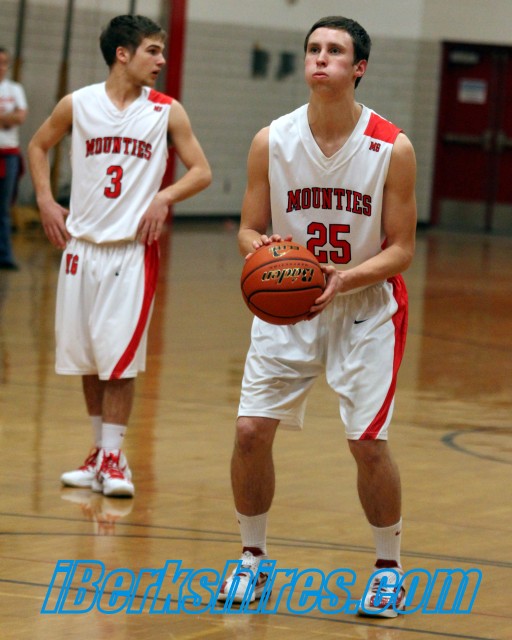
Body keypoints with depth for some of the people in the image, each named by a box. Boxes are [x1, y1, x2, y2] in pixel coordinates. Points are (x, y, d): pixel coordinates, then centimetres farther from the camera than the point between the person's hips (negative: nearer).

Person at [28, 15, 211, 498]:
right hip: (81, 244, 2)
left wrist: (164, 198, -15)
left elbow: (200, 171, 2)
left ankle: (114, 458, 1)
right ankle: (100, 452, 21)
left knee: (119, 360, -7)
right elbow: (38, 146, 17)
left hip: (133, 249, -2)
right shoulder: (78, 105, 2)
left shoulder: (167, 111, -1)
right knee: (85, 358, 8)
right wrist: (45, 200, 4)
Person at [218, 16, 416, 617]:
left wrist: (344, 279, -27)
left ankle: (388, 567, 12)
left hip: (366, 308, -2)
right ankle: (252, 559, 15)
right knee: (251, 430, -5)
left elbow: (401, 249, -9)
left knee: (368, 443, -9)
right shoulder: (271, 141, -8)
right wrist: (258, 247, -24)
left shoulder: (392, 149, -14)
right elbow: (249, 230, 1)